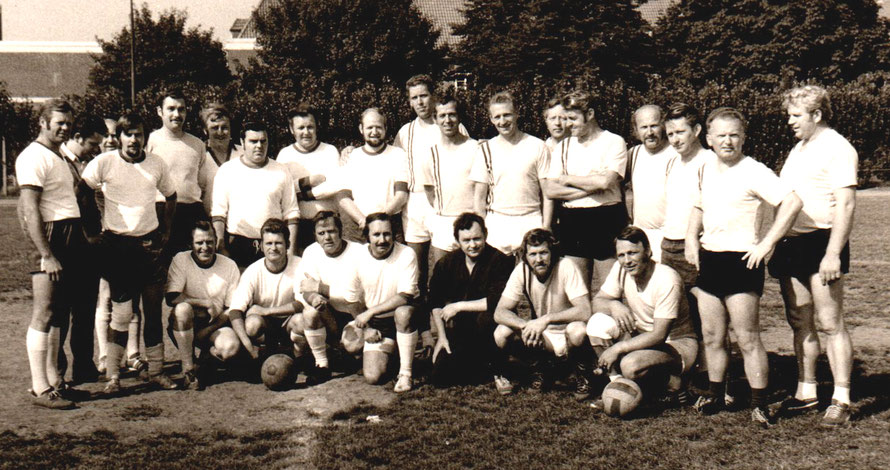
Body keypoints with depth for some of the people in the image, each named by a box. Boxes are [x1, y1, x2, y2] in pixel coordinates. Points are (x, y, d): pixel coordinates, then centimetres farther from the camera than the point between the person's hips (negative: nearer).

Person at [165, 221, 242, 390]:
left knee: (231, 346, -31)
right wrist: (207, 303, -20)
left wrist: (208, 330, -14)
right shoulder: (181, 260, -7)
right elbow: (171, 298, -19)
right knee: (182, 308, -34)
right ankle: (188, 369, -20)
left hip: (215, 326, 1)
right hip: (187, 325, 0)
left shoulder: (229, 266, -3)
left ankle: (208, 355, 9)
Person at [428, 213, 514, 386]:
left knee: (486, 318, -38)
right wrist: (442, 336, 4)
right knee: (440, 376, -12)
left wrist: (459, 306, -16)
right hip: (458, 332, 4)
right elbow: (435, 302, 10)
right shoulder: (447, 263, 1)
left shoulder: (500, 261, -14)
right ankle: (477, 363, 19)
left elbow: (497, 301, -24)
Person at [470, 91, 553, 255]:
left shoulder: (537, 146, 3)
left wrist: (545, 230, -4)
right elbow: (479, 198, 7)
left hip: (531, 222, -1)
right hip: (496, 224, 1)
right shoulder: (486, 150, 6)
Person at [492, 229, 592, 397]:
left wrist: (546, 319, -38)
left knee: (577, 330, -37)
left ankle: (583, 375, -5)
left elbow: (585, 311, -31)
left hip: (567, 335, -4)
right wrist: (525, 325, -33)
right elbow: (500, 312, -14)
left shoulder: (566, 267, -22)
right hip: (542, 337, 4)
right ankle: (541, 369, 5)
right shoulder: (521, 271, -12)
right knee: (501, 333, -20)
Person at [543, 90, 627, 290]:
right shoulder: (564, 146, 12)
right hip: (571, 223, 4)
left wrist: (567, 179, -3)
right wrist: (590, 188, -9)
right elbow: (550, 190, 2)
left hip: (606, 222, -4)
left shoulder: (614, 142, -1)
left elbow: (605, 181, -16)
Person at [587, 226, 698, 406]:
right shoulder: (620, 269, -8)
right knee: (598, 323, -18)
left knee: (631, 365, -33)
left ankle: (674, 383, -3)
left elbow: (659, 335, -26)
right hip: (644, 336, 6)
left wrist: (617, 348, -29)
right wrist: (613, 305, -25)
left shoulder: (667, 280, -25)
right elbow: (597, 301, -1)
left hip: (677, 344, -6)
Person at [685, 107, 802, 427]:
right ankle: (715, 395, 27)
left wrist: (766, 244, -20)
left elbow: (792, 203, -21)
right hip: (708, 260, 7)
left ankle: (759, 405, 7)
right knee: (712, 337, 13)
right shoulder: (706, 170, 11)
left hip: (740, 262, -7)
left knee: (748, 339, -2)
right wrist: (691, 239, 12)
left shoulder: (753, 172, -11)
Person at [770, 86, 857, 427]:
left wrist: (833, 254, -22)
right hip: (792, 244, 8)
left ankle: (841, 400, 3)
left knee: (829, 324, -4)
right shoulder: (799, 149, 18)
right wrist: (776, 247, 18)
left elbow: (846, 205, -16)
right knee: (800, 323, 12)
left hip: (821, 243, -8)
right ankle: (806, 392, 21)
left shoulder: (837, 149, -8)